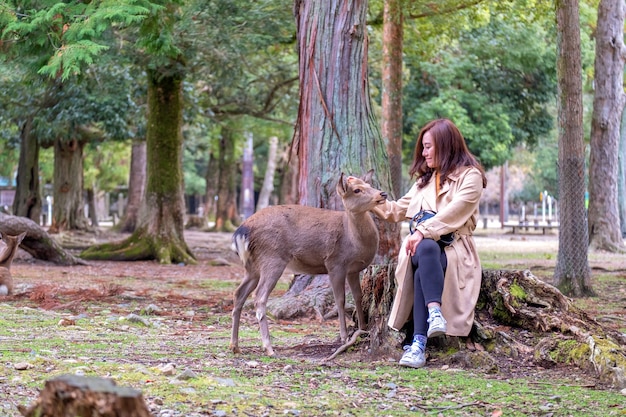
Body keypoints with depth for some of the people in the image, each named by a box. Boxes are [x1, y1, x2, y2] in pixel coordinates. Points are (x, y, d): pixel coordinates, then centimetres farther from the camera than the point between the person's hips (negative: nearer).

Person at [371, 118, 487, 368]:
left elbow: (454, 212, -12)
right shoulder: (425, 179, 27)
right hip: (421, 246, 4)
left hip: (453, 248, -4)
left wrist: (424, 231, -22)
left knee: (425, 260, -38)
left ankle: (418, 343, -50)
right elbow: (398, 210, 30)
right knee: (427, 249, -36)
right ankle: (434, 312, -57)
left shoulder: (470, 176, 4)